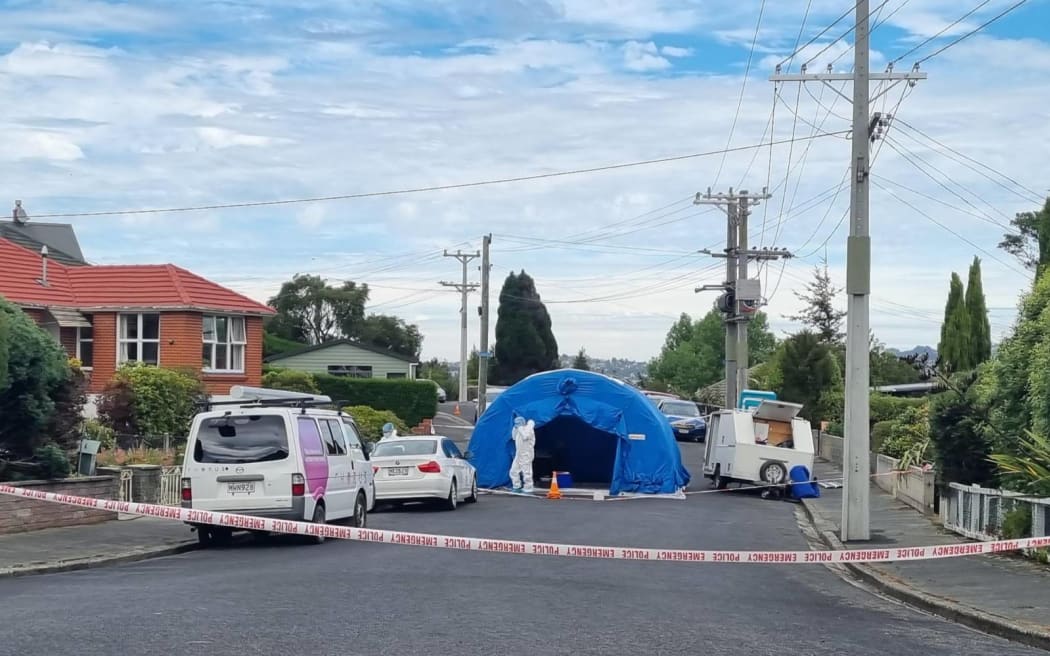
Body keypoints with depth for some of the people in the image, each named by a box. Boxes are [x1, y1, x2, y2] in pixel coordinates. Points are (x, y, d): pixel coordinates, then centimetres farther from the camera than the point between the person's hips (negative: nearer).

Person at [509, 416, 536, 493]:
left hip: (526, 454, -10)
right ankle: (517, 487, 20)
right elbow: (514, 437, 20)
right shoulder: (520, 430, 16)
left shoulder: (528, 429, -12)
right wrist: (515, 429, 8)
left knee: (526, 472, -9)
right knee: (514, 471, 11)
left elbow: (525, 437, -29)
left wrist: (520, 428, -20)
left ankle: (528, 489, -6)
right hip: (519, 454, 10)